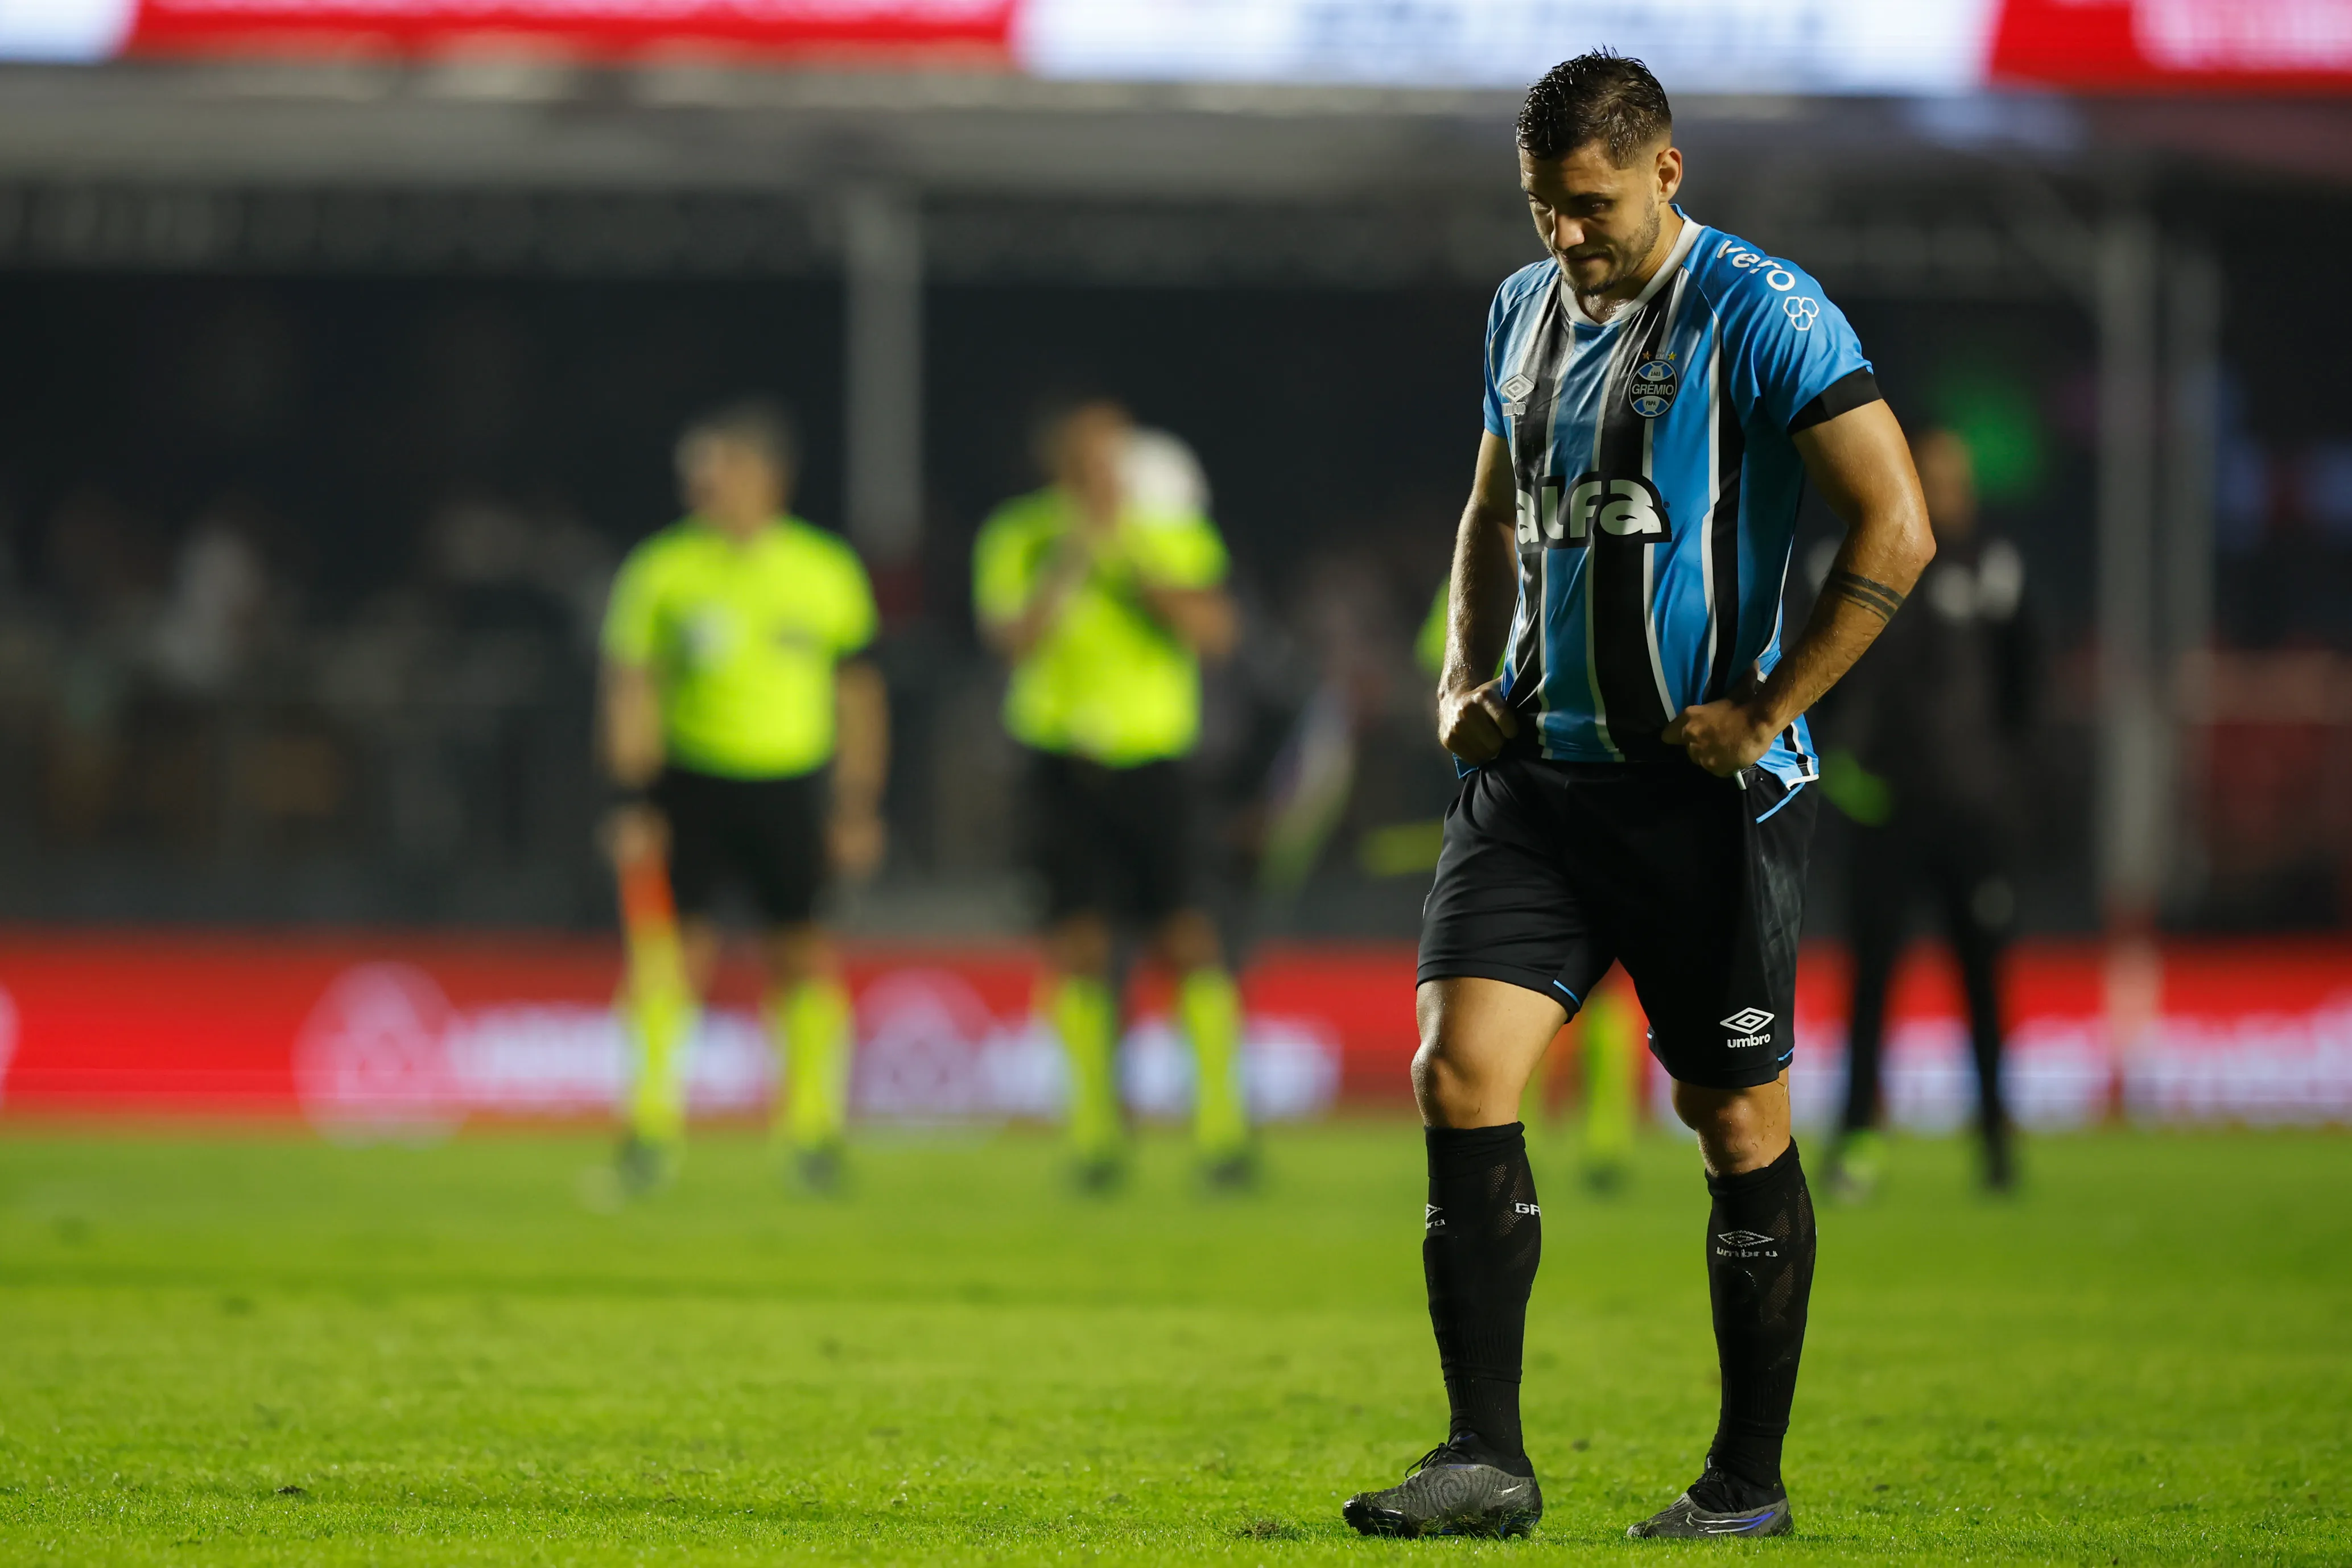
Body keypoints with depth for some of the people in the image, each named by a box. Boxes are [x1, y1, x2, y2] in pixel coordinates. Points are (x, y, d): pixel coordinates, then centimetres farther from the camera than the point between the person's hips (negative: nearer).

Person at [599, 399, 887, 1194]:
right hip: (692, 780, -1)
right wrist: (634, 802, -9)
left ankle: (813, 1128, 14)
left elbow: (856, 695, 10)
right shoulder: (660, 571, -3)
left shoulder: (827, 572, 2)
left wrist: (858, 807, 8)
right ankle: (652, 1125, -2)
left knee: (801, 952, 1)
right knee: (675, 954, -11)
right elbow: (630, 694, -2)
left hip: (792, 782, 1)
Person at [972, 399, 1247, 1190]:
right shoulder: (1021, 539, 1)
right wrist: (1070, 560, -20)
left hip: (1152, 761, 0)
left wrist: (1132, 560, -16)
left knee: (1187, 939, -9)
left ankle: (1223, 1119, -5)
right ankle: (1098, 1122, 6)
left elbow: (1214, 634, -10)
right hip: (1063, 761, 0)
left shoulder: (1173, 536, 4)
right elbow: (1012, 640, -12)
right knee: (1078, 941, -4)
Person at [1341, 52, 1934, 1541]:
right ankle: (1488, 1457, -5)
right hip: (1541, 774, 6)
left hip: (1708, 789, -6)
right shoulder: (1527, 309, 12)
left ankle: (1751, 1478, 13)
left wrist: (1767, 711, -16)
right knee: (1461, 1075, -8)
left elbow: (1897, 530, -15)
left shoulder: (1762, 314, -10)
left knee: (1738, 1123, 2)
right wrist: (1469, 674, 12)